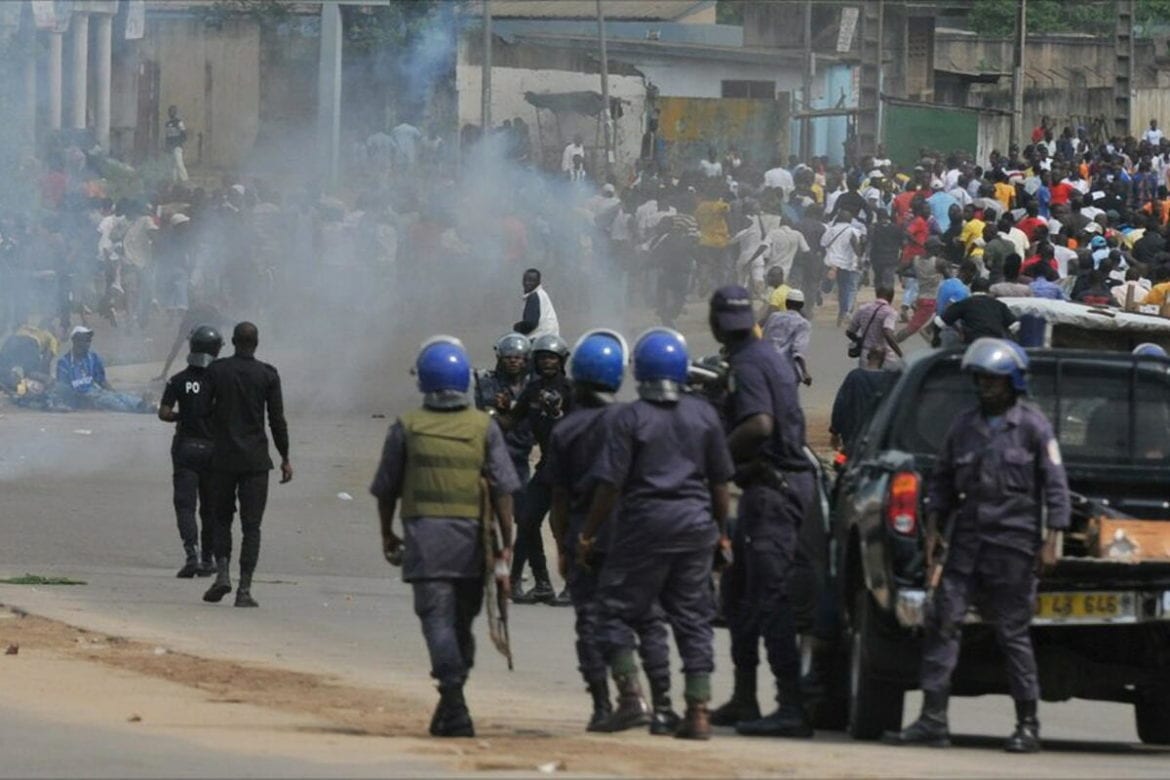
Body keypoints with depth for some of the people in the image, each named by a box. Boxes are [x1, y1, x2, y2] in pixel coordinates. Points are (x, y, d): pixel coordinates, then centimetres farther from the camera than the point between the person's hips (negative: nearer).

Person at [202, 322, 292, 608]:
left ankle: (222, 572, -4)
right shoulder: (267, 375, -3)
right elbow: (277, 420, -2)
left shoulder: (216, 371, -1)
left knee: (221, 518, 15)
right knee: (251, 525, 1)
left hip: (223, 457, 1)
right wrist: (285, 458, 6)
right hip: (256, 460, -1)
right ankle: (244, 589, -5)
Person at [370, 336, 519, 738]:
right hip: (472, 539, 2)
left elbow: (386, 489, 8)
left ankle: (454, 702, -22)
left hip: (424, 535, -2)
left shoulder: (407, 427, 3)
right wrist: (506, 544, 4)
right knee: (461, 621, 13)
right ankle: (450, 708, 19)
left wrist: (387, 535, 22)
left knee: (438, 618, -7)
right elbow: (503, 489, 0)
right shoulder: (484, 427, 4)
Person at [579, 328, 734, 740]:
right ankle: (698, 709, 2)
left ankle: (630, 691, -6)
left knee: (618, 609, 8)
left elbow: (610, 484, -9)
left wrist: (588, 535, 0)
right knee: (692, 617, 7)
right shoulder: (704, 415, 4)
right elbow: (720, 481, 9)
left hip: (644, 523, -4)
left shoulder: (630, 418, -8)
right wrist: (721, 531, 20)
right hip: (695, 522, 4)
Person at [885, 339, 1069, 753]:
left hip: (1014, 544, -5)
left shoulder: (1033, 426, -1)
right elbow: (942, 482, 19)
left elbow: (1056, 486, -2)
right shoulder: (964, 426, 13)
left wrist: (1051, 541, -8)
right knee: (943, 621, -5)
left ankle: (1028, 724, 6)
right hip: (967, 541, 5)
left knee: (1013, 632, -2)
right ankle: (933, 719, -5)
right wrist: (932, 532, 11)